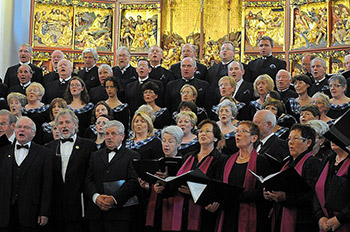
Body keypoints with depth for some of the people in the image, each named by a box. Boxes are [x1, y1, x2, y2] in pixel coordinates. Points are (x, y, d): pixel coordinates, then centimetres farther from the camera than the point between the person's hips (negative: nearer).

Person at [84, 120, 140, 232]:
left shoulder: (132, 156, 5)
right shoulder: (95, 155, 19)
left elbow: (133, 181, -7)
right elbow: (88, 180, 9)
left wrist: (113, 199, -16)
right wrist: (96, 197, -10)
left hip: (119, 212, -4)